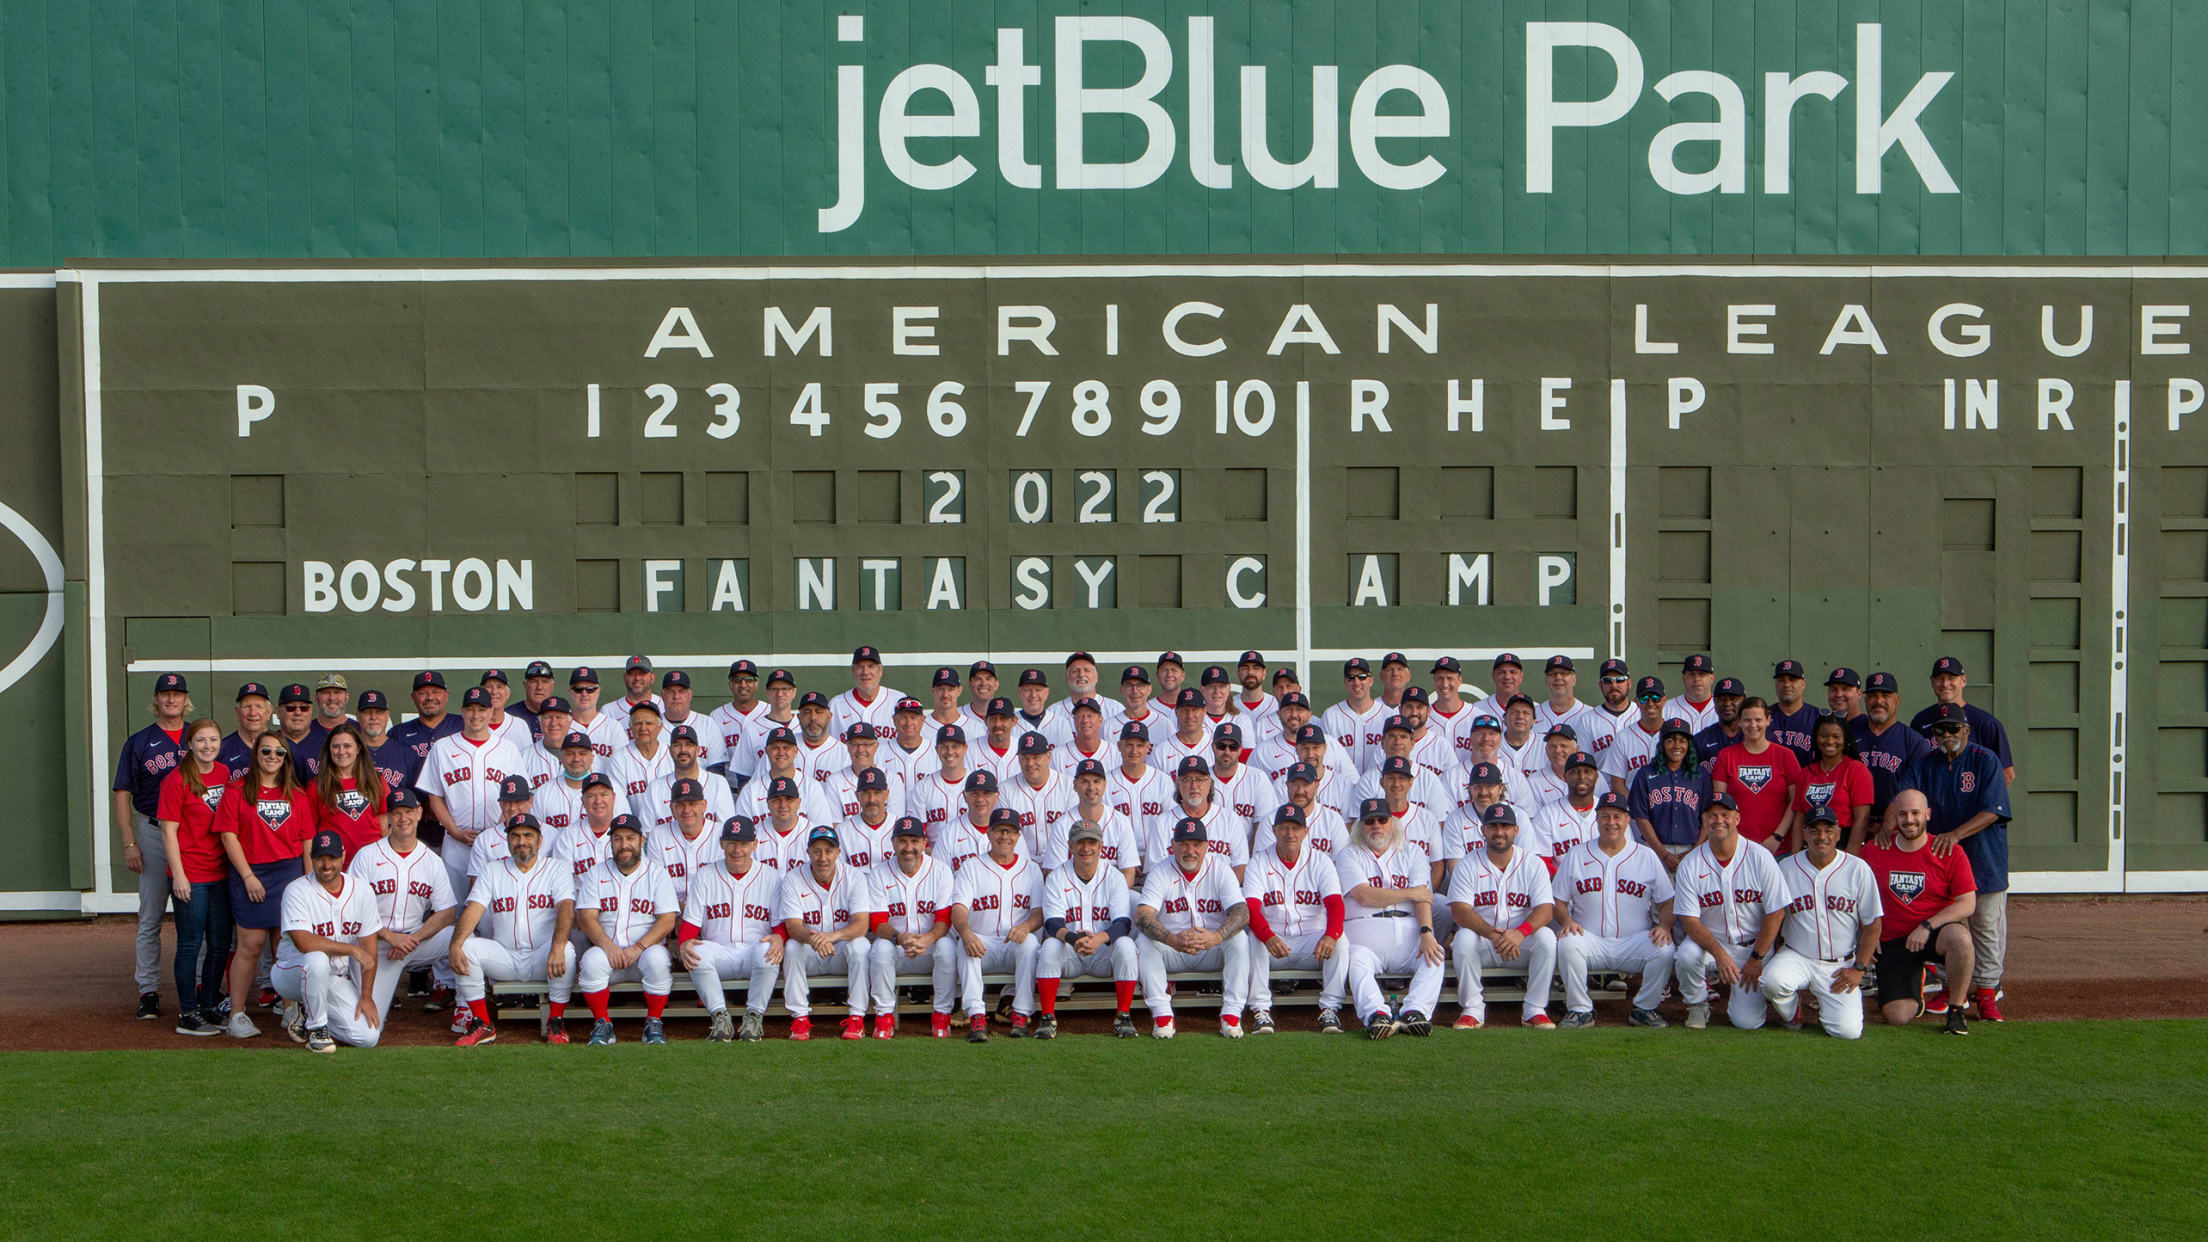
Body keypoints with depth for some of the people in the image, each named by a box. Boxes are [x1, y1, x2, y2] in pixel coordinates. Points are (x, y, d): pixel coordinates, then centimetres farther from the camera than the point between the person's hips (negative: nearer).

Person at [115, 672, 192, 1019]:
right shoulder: (138, 743, 7)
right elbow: (123, 796, 5)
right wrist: (129, 844, -5)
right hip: (153, 833, -1)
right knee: (150, 916, 2)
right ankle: (148, 990, 7)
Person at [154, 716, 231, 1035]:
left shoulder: (224, 773, 8)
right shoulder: (177, 780, -10)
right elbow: (169, 831, -10)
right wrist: (179, 875, -14)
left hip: (220, 873, 6)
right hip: (190, 876, -6)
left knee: (220, 943, 11)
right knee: (191, 943, -1)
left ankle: (209, 1007, 24)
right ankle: (187, 1016, 7)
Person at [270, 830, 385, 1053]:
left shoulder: (361, 891, -1)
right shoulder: (297, 891, -15)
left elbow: (369, 948, -1)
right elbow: (303, 942, -28)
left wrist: (366, 996, -7)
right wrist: (351, 949, -23)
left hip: (338, 980, 5)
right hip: (292, 973, -5)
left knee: (368, 1036, -14)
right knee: (317, 960, -40)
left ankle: (306, 1014, 14)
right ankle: (316, 1027, -14)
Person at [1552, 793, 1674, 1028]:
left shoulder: (1647, 856, 10)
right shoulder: (1576, 856, 10)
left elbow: (1667, 903, 9)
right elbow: (1558, 900, 10)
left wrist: (1664, 925, -12)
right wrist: (1566, 921, -12)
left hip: (1636, 940, 0)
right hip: (1590, 940, 0)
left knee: (1665, 950, -29)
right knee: (1567, 944, -33)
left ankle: (1644, 1009, -7)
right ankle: (1580, 1010, -15)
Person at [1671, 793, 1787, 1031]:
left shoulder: (1760, 858, -11)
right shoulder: (1689, 865, -9)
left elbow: (1776, 914, -8)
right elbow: (1689, 920, -12)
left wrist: (1757, 958, -11)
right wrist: (1719, 953, -27)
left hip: (1754, 945, -1)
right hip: (1709, 940, 1)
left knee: (1747, 1021, -15)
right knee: (1686, 956, -34)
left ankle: (1743, 992, 22)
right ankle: (1697, 1005, -3)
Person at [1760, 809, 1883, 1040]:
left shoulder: (1858, 870, -2)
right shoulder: (1786, 868, 0)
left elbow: (1872, 925, 2)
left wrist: (1859, 968, -4)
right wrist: (1762, 956, -5)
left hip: (1841, 965, 0)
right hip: (1797, 957, 0)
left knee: (1847, 1030, -18)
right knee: (1773, 980, -34)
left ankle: (1827, 1005, 19)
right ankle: (1791, 1011, 3)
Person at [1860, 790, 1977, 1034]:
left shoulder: (1951, 853, -5)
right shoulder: (1873, 851, 1)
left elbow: (1967, 904, -9)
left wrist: (1927, 926, -20)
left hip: (1937, 932, -2)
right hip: (1892, 941, 2)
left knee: (1959, 937, -39)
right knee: (1897, 1017, -13)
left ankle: (1956, 1008, -14)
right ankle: (1915, 984, 24)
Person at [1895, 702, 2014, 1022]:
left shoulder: (1986, 761, -6)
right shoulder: (1923, 765, 6)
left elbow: (1992, 811, -15)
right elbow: (1901, 798, -6)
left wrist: (1956, 834, -28)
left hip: (1984, 859, -3)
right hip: (1939, 858, 4)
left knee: (1985, 925, 0)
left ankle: (1986, 990, 8)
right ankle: (1954, 987, 20)